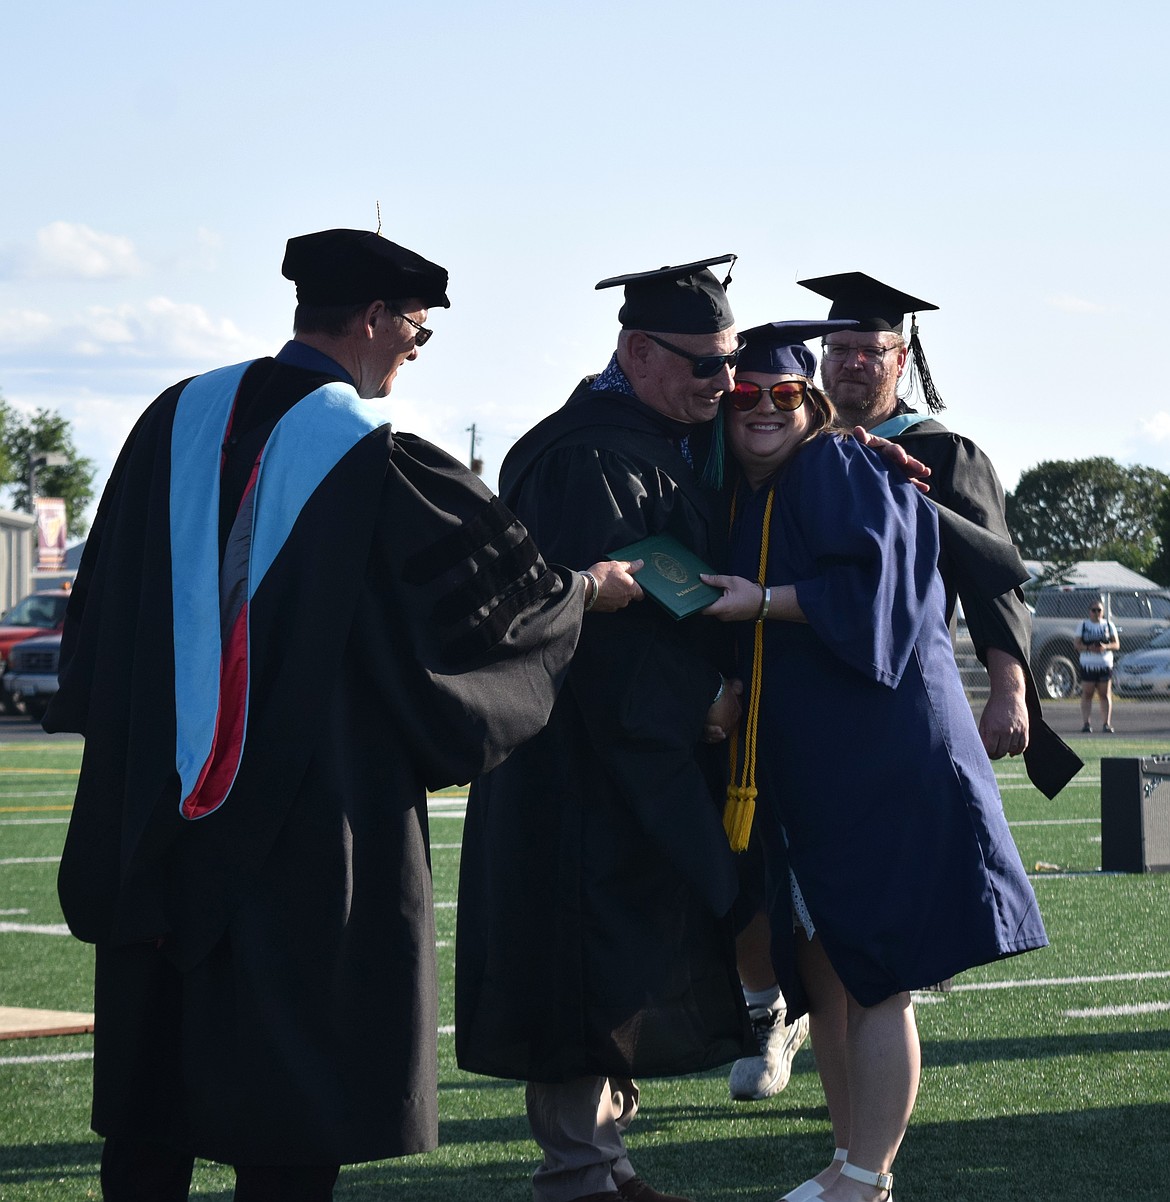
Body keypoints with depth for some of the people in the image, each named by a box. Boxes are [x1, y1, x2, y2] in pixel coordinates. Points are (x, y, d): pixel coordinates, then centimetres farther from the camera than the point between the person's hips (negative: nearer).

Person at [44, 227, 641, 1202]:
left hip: (156, 801, 5)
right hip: (315, 816, -5)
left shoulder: (181, 417, 3)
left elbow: (108, 596, 11)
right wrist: (592, 590, 16)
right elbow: (505, 586, -3)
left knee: (159, 1033, 13)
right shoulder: (379, 462, -13)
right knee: (298, 1046, 2)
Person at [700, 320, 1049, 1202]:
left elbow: (871, 577, -19)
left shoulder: (836, 470, -7)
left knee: (874, 978, -5)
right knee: (823, 972, 11)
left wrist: (764, 602, -19)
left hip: (879, 757, -8)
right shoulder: (744, 500, 16)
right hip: (801, 772, 9)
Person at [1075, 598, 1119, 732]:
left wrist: (1105, 647, -15)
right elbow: (1076, 643, 1)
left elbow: (1117, 645, 5)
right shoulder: (1084, 625, 7)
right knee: (1087, 694, -3)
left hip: (1105, 664, 1)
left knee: (1105, 695, 0)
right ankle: (1086, 723, -3)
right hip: (1087, 664, -1)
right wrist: (1088, 648, -18)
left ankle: (1106, 723, 1)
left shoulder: (1108, 625, 9)